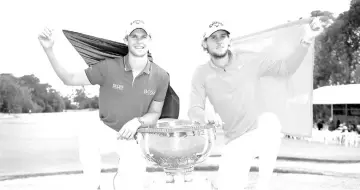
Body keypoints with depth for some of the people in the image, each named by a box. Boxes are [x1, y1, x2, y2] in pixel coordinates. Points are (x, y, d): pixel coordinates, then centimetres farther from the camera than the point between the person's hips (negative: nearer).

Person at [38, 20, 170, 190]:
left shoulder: (161, 76, -11)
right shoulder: (109, 67, -15)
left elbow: (155, 113, -2)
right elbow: (69, 79, -11)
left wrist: (137, 122, -23)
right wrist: (48, 50, -24)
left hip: (135, 137, 1)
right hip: (107, 131, 0)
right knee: (87, 136, -34)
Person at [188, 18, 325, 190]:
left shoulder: (250, 60, -5)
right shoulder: (201, 73, -4)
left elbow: (285, 68, 0)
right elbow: (194, 110, -8)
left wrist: (306, 40, -13)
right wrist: (206, 116, -32)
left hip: (261, 130, 1)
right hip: (235, 141, 0)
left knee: (269, 121, -34)